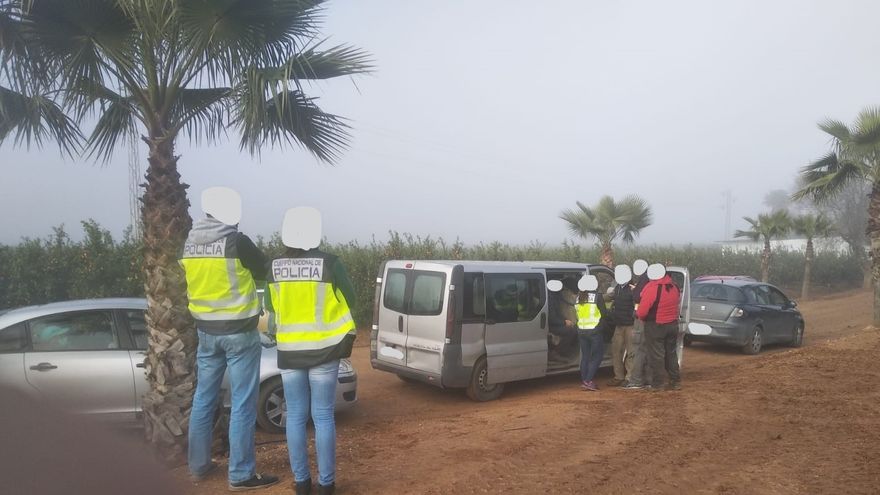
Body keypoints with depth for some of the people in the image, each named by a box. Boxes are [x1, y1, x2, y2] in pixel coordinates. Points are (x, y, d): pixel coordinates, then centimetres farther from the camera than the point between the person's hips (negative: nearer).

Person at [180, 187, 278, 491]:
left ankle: (199, 465, 28)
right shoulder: (237, 242, -17)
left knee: (204, 398, 17)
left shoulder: (189, 244, 2)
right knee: (243, 405, 1)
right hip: (239, 332, -6)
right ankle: (241, 475, 7)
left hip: (206, 330, 7)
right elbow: (265, 272, -3)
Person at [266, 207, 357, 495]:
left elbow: (271, 306, 12)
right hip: (323, 351, -2)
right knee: (323, 417, 5)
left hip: (289, 352, 2)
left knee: (295, 417, 11)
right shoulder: (329, 263, -10)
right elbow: (348, 300, 0)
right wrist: (348, 336, 14)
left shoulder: (275, 267, -2)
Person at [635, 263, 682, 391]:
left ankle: (656, 384, 6)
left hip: (655, 326, -6)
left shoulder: (652, 288, -22)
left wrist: (642, 318, -2)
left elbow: (642, 311, -22)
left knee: (656, 355, 2)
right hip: (673, 324, 7)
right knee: (671, 353, 17)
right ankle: (675, 381, 22)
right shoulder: (674, 287, 1)